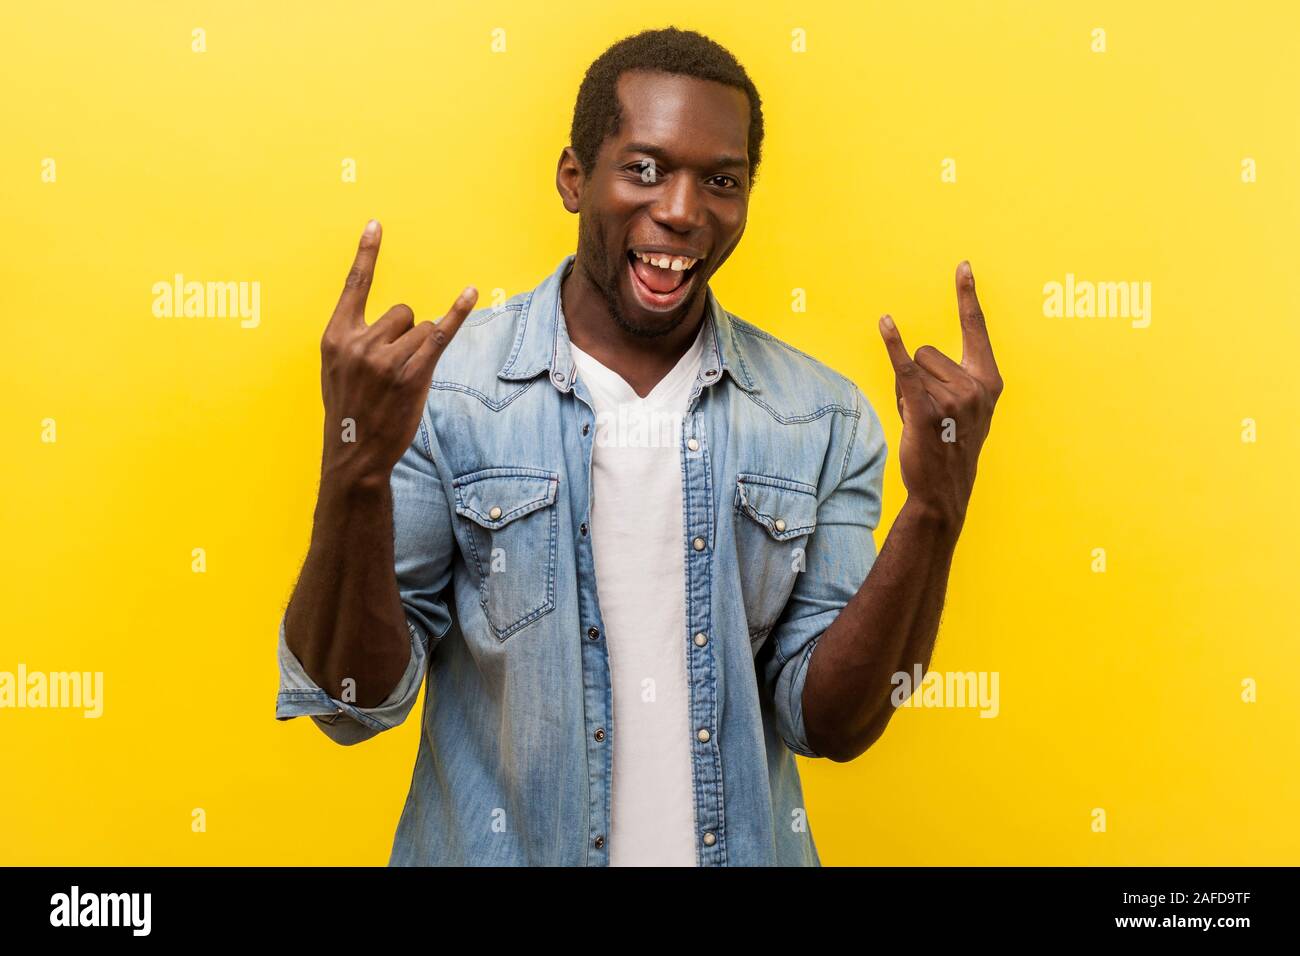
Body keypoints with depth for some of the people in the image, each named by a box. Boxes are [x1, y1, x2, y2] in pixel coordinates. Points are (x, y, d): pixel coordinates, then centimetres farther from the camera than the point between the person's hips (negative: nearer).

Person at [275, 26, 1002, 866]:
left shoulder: (823, 420, -6)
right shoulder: (437, 389, -13)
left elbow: (832, 724, -7)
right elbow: (355, 701, -13)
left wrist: (936, 508, -20)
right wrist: (356, 471, -28)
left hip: (743, 847, 2)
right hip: (493, 848, -1)